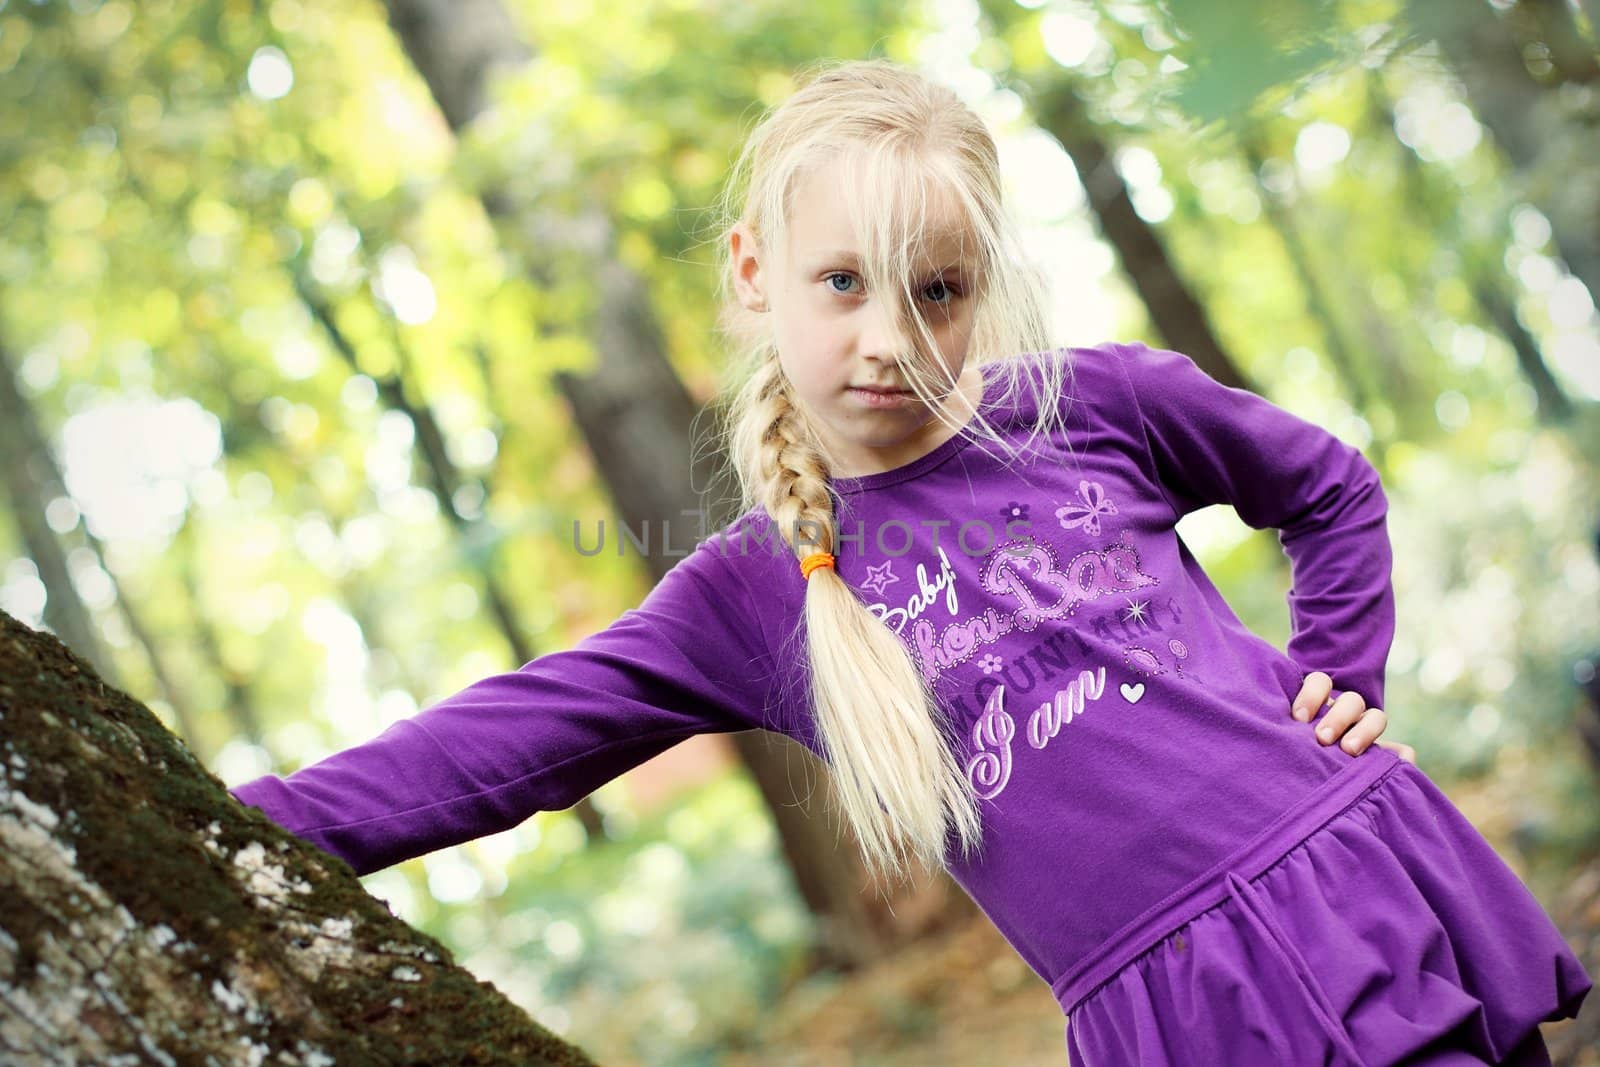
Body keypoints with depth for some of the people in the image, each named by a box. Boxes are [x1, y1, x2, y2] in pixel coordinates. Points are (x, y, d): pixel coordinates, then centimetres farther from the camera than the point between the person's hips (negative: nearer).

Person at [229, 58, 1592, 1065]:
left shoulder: (1098, 406, 1)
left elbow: (1330, 488, 18)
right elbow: (510, 738, -6)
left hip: (1365, 886, 1)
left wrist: (1338, 685, 7)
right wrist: (245, 829, -16)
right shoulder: (751, 598, 2)